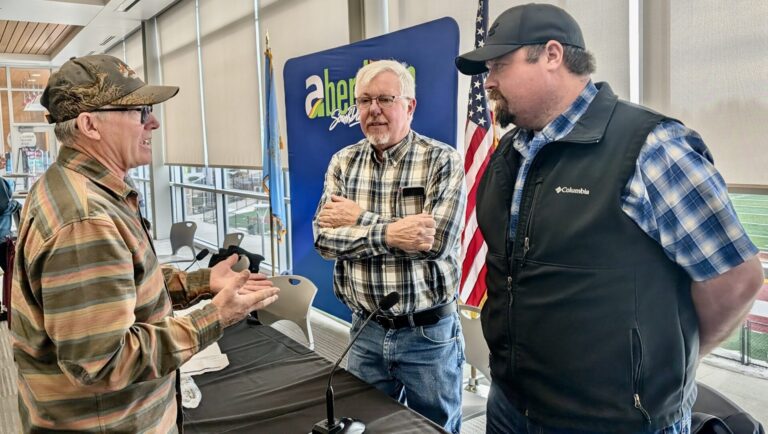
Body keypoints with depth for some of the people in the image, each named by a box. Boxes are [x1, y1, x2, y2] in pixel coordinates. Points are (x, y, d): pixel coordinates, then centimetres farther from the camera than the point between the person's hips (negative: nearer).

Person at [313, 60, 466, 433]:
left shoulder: (443, 161, -11)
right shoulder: (343, 163, 2)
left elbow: (436, 241, -23)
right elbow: (323, 238, -8)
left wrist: (359, 219, -16)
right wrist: (387, 234, -24)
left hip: (429, 333, -3)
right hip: (366, 331, 4)